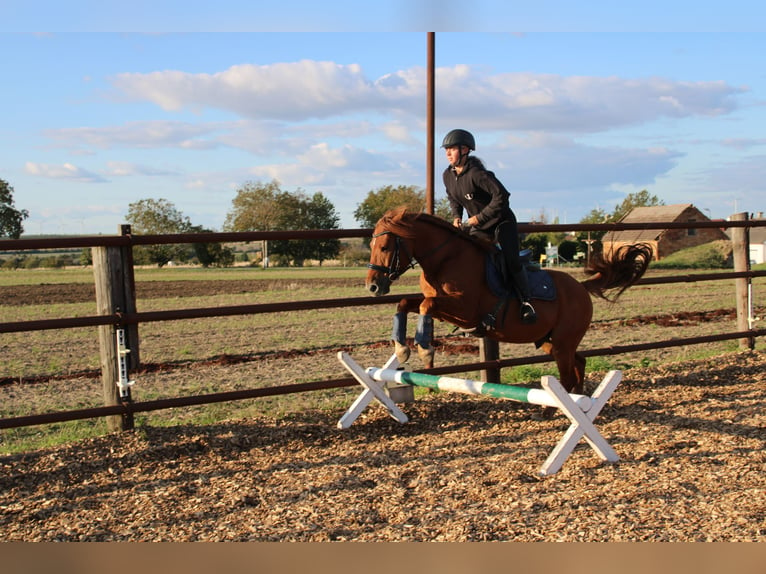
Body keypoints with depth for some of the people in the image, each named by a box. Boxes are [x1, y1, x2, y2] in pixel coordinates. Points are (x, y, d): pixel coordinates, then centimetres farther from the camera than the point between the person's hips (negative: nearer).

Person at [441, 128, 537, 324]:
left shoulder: (477, 174, -25)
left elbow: (501, 195, -27)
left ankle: (525, 302, -6)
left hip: (502, 222, -7)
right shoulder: (448, 176, -2)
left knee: (511, 261, -20)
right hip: (478, 227, 7)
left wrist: (479, 217, -25)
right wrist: (456, 216, -1)